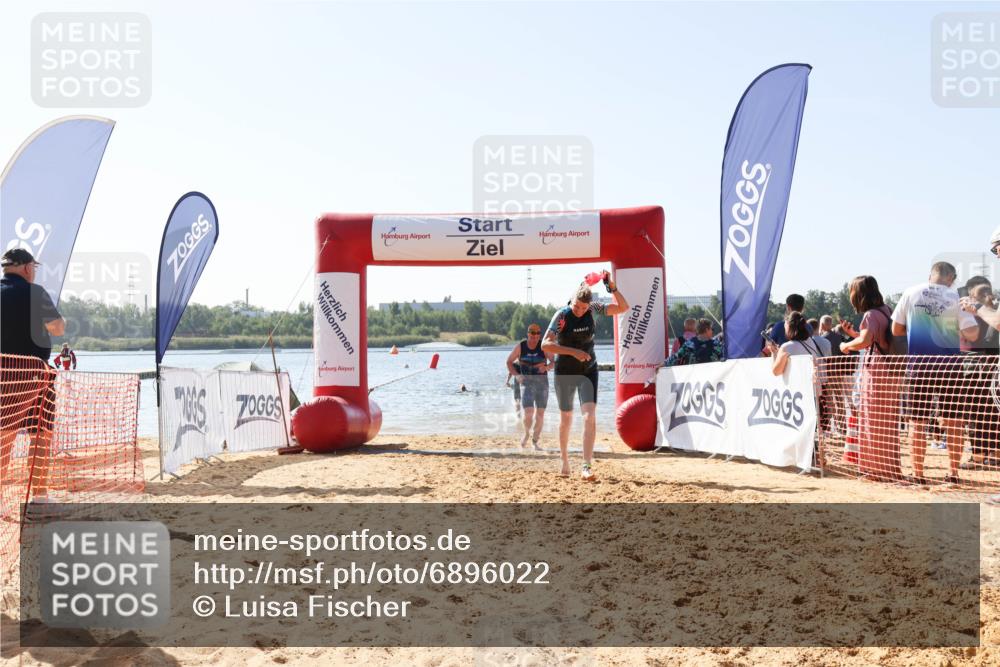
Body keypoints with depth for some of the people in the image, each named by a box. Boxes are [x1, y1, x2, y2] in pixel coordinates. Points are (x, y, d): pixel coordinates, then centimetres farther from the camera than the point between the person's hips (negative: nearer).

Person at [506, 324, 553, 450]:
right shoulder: (520, 347, -2)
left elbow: (554, 361, -6)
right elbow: (509, 362, 9)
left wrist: (547, 367, -27)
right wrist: (516, 375, -5)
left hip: (542, 382, 1)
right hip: (526, 382, -1)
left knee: (540, 414, 4)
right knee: (528, 412, -16)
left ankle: (535, 442, 22)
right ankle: (526, 434, 15)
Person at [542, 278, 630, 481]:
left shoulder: (593, 310, -5)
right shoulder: (562, 315, -15)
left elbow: (623, 308, -2)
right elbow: (545, 344, -22)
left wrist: (612, 287, -17)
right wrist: (573, 352, -29)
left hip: (588, 370, 2)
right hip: (565, 372, -2)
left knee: (590, 416, -14)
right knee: (566, 418, 9)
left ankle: (586, 466, -16)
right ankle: (565, 462, 28)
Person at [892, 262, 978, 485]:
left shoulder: (910, 293, 1)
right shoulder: (955, 297, -4)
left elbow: (896, 330, 5)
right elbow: (972, 334, -7)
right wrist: (955, 330, 13)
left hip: (919, 363, 1)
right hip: (949, 363, -1)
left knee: (919, 422, 7)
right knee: (953, 421, 8)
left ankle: (918, 473, 9)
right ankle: (953, 472, 11)